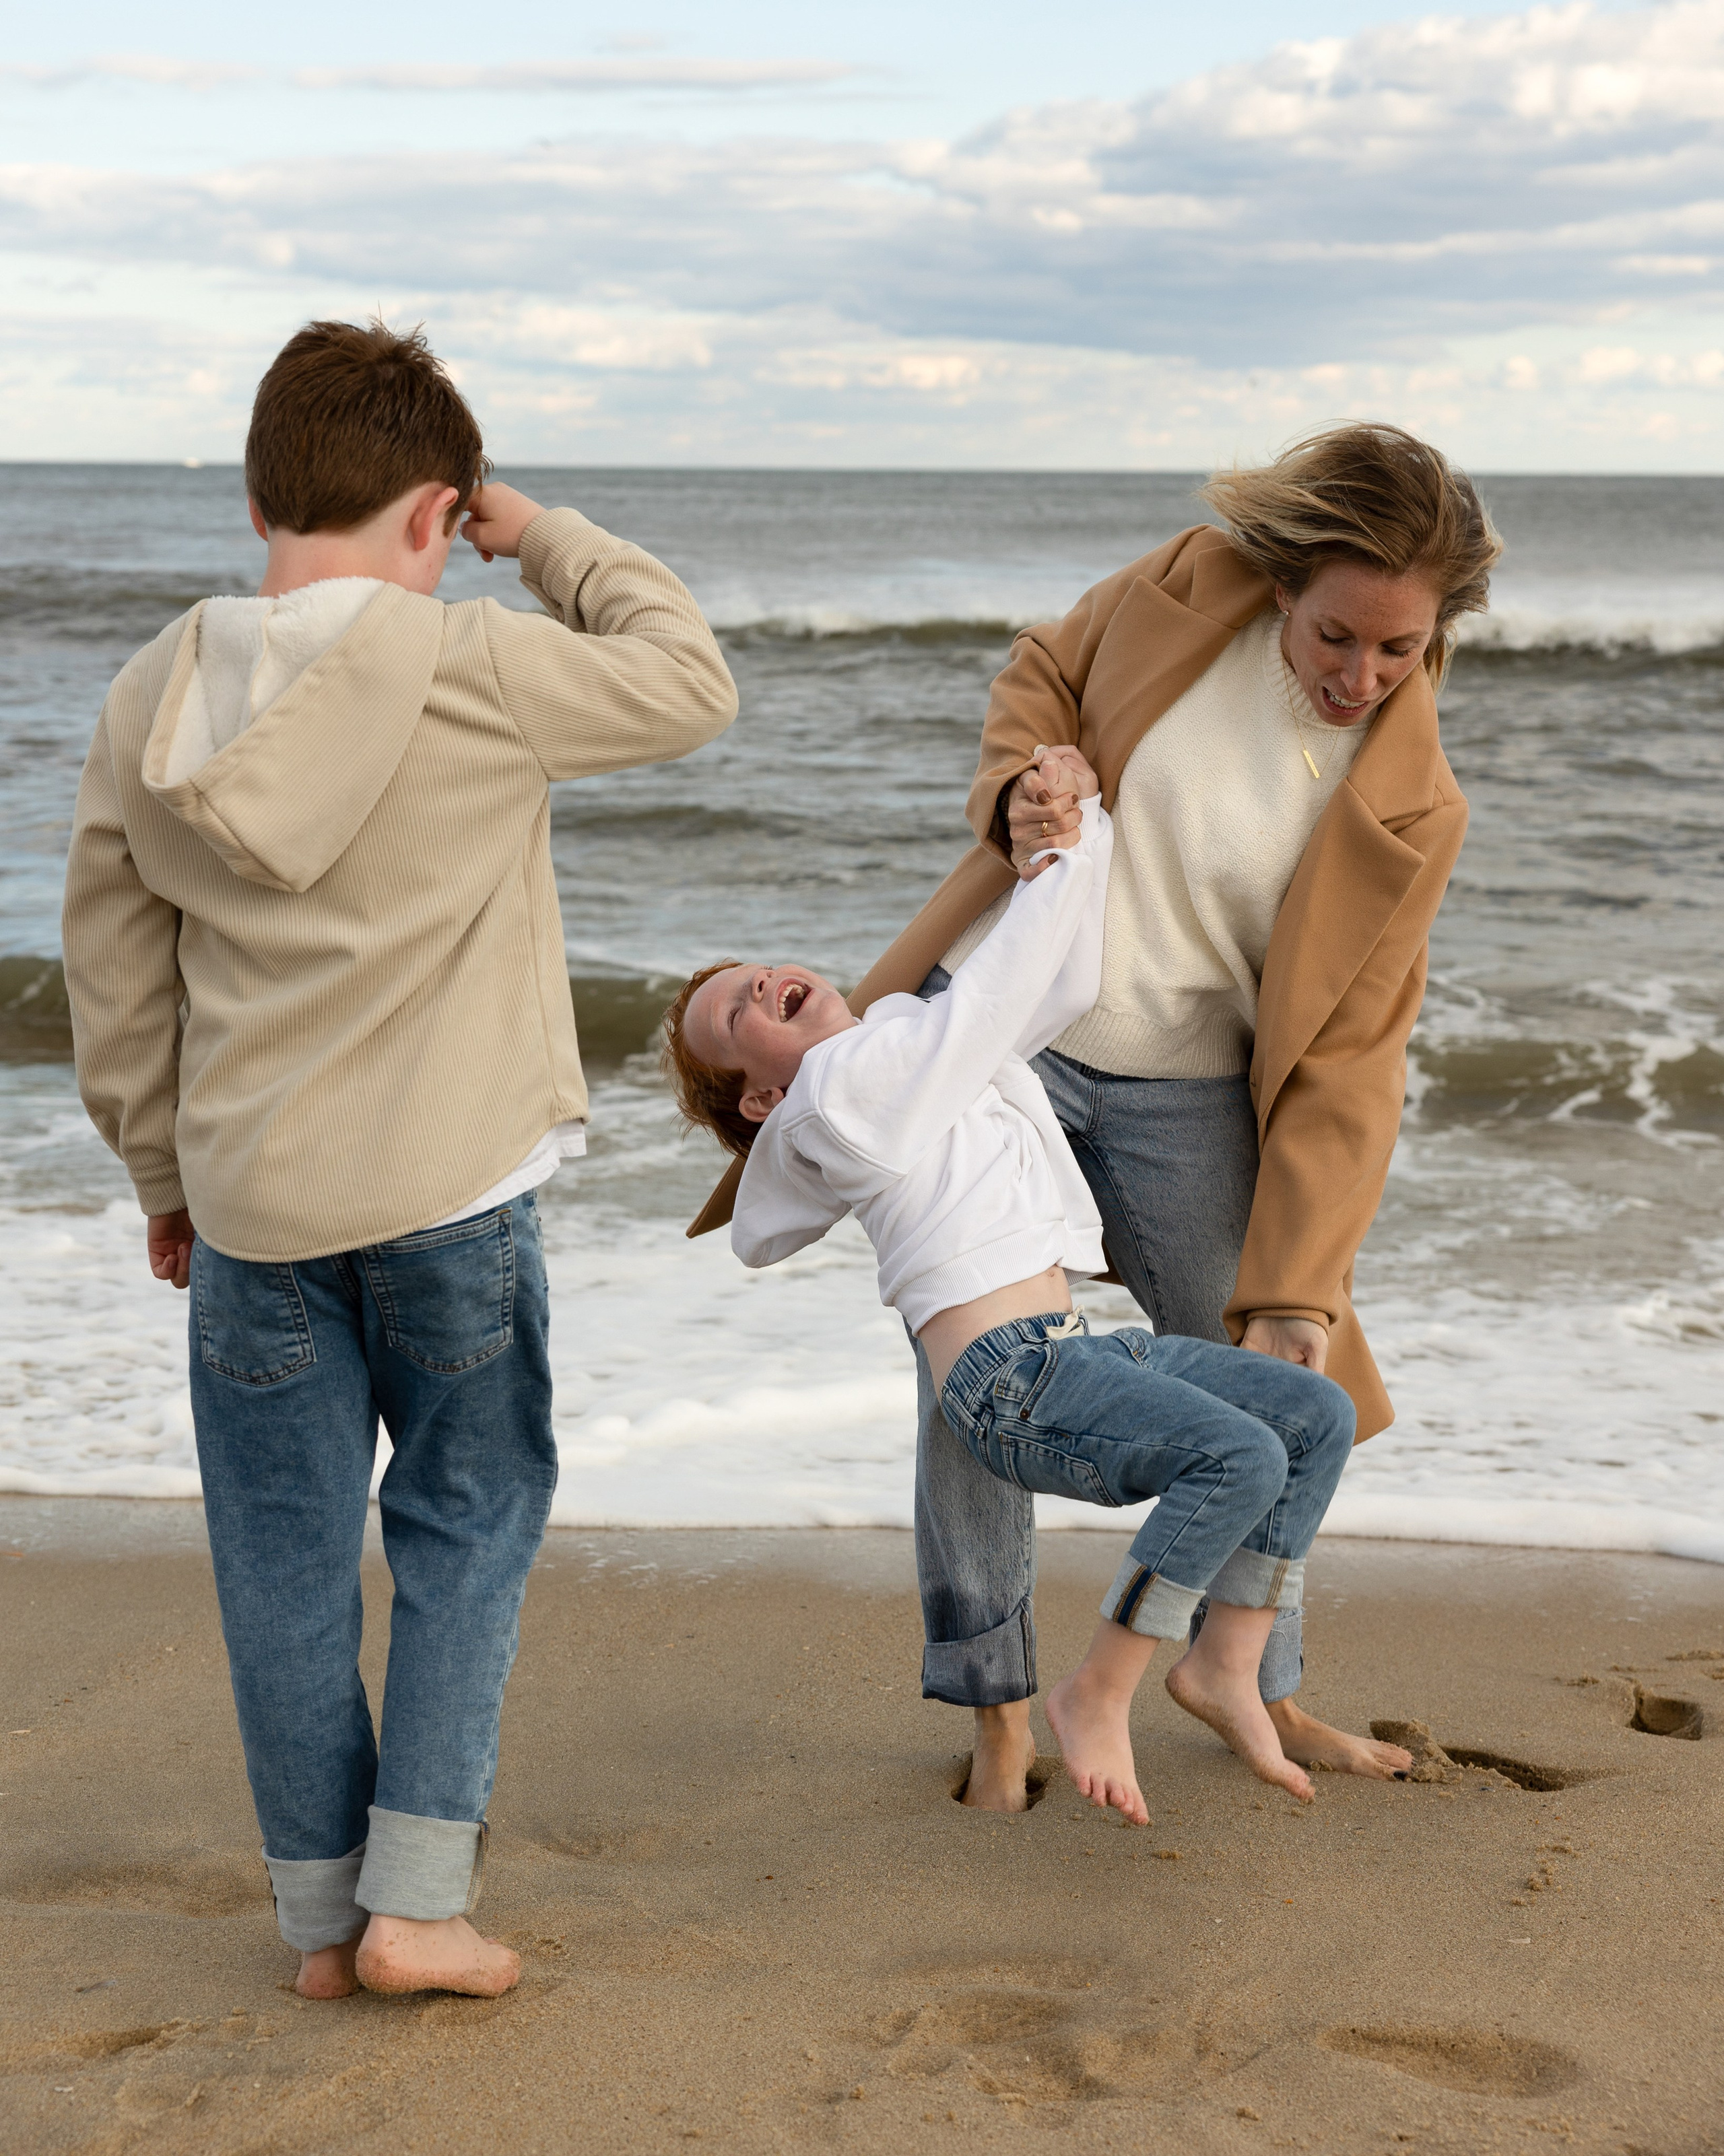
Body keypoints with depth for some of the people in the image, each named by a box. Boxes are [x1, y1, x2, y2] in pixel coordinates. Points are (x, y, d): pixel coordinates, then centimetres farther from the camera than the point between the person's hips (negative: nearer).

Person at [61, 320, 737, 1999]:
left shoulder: (151, 702, 1)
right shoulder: (471, 674, -14)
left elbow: (115, 981, 7)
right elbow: (688, 684, 0)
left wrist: (165, 1179, 18)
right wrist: (546, 540, 8)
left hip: (249, 1206, 4)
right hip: (453, 1187, -3)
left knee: (287, 1556, 11)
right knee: (463, 1523, 11)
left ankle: (323, 1913, 20)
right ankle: (415, 1896, 9)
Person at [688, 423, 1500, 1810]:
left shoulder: (1409, 807, -12)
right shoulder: (1191, 589, -11)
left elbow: (1345, 1054, -11)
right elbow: (1042, 677, 8)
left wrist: (1299, 1286, -17)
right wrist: (1019, 792, -16)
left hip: (1184, 1097, 0)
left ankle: (1263, 1691, 32)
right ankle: (999, 1712, 19)